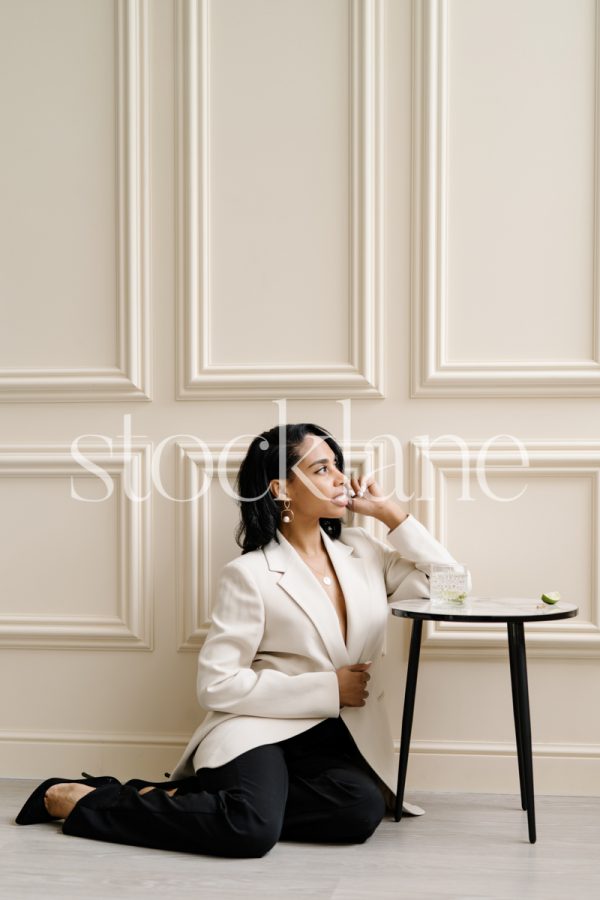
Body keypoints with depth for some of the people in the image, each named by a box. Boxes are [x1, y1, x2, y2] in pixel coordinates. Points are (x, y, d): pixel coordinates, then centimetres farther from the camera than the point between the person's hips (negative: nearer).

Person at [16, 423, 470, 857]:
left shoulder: (362, 551, 11)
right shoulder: (251, 574, -6)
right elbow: (218, 684, -11)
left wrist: (390, 512, 5)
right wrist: (327, 689, -12)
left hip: (333, 740, 6)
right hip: (259, 730, -6)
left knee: (362, 810, -29)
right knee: (253, 828, -35)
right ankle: (84, 801, -15)